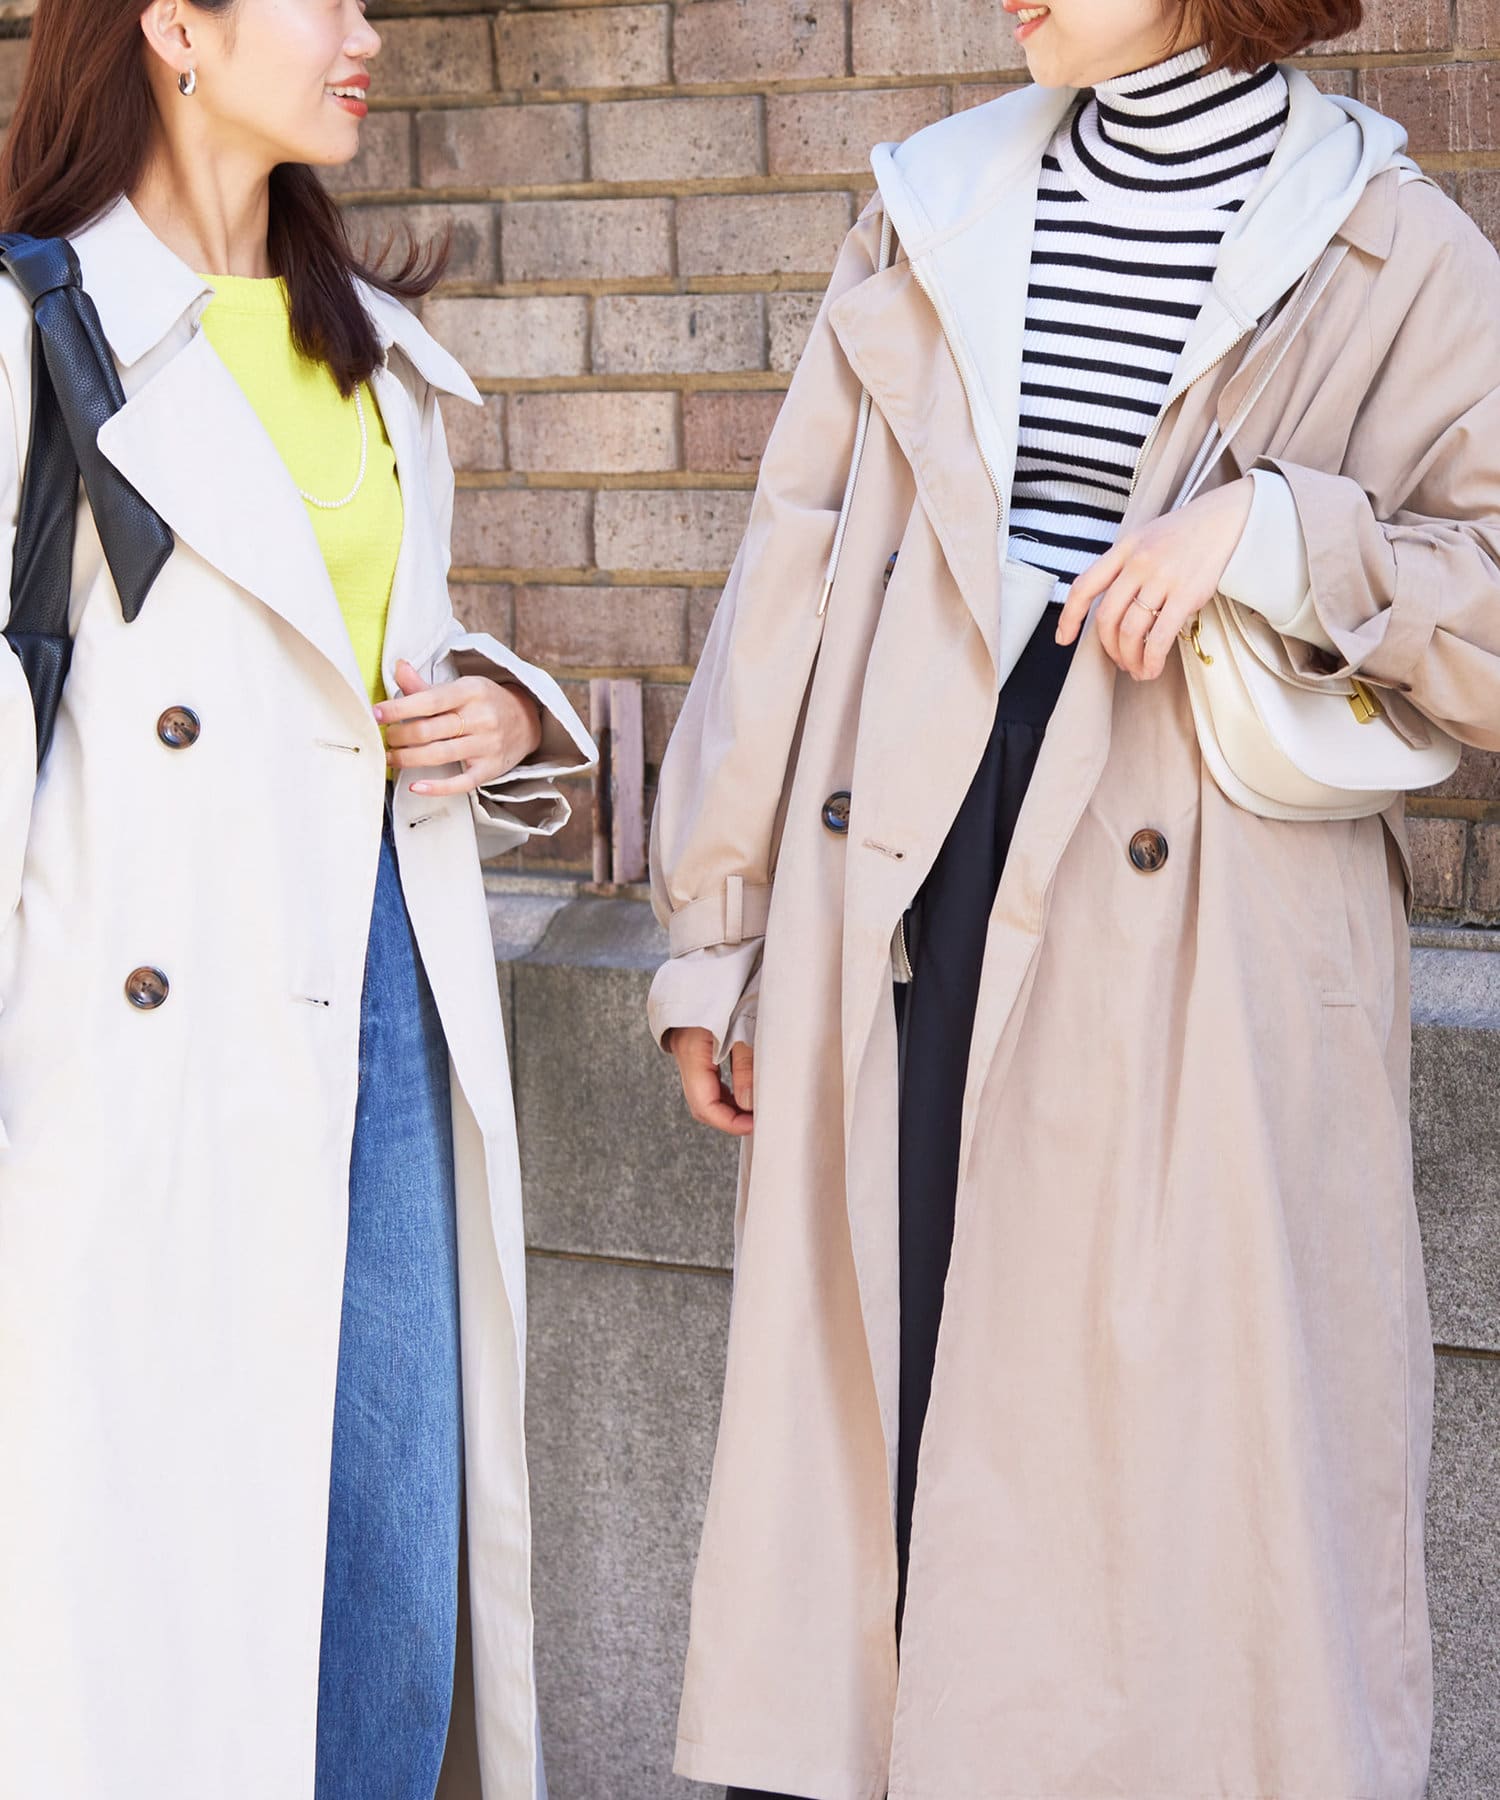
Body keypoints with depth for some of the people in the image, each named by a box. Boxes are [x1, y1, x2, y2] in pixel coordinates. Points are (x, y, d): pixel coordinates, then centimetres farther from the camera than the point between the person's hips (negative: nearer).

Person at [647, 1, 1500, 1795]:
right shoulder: (931, 213, 12)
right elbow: (793, 574, 11)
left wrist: (1286, 535, -15)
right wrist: (713, 928, 10)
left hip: (1206, 958, -2)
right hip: (906, 914, 3)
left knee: (1189, 1463, 2)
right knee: (869, 1401, 6)